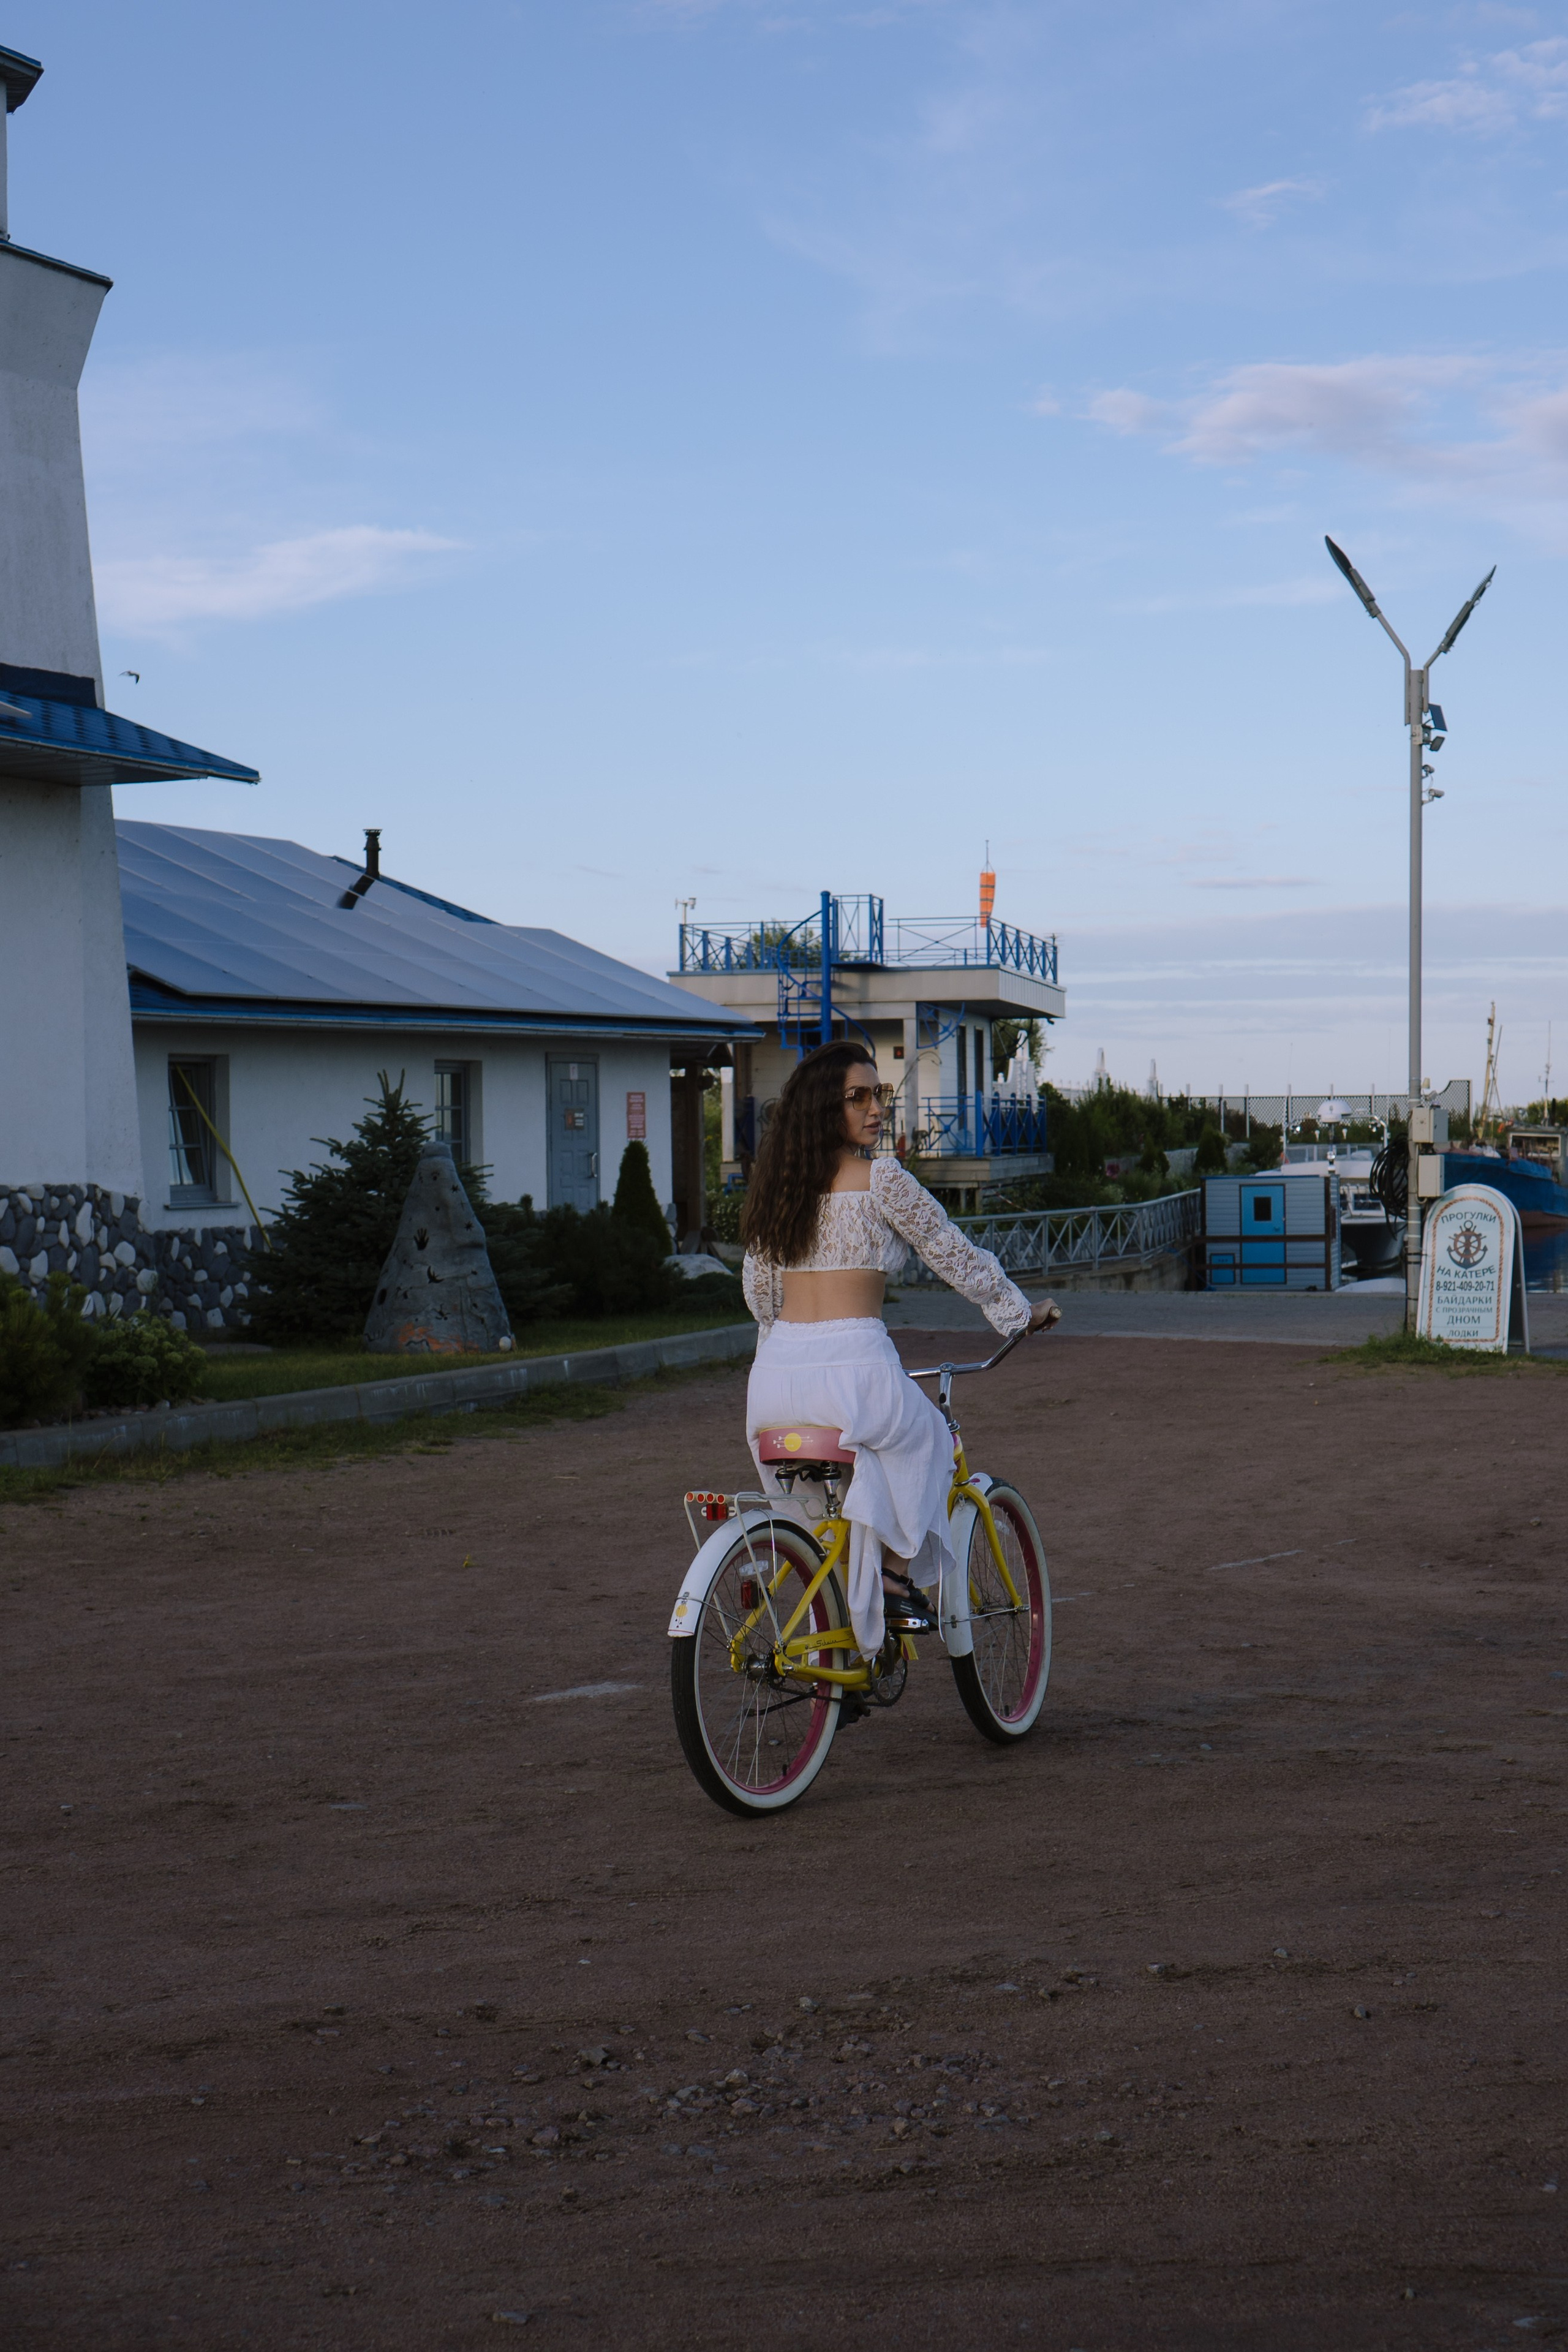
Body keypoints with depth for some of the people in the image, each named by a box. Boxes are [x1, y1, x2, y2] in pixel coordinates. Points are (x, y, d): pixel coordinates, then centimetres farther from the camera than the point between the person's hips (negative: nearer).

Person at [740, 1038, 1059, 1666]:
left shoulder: (777, 1184, 14)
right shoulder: (881, 1179, -3)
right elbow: (956, 1256, 5)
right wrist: (1024, 1311, 19)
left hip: (774, 1376, 5)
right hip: (854, 1367, -5)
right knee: (924, 1437, 27)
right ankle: (895, 1577, 17)